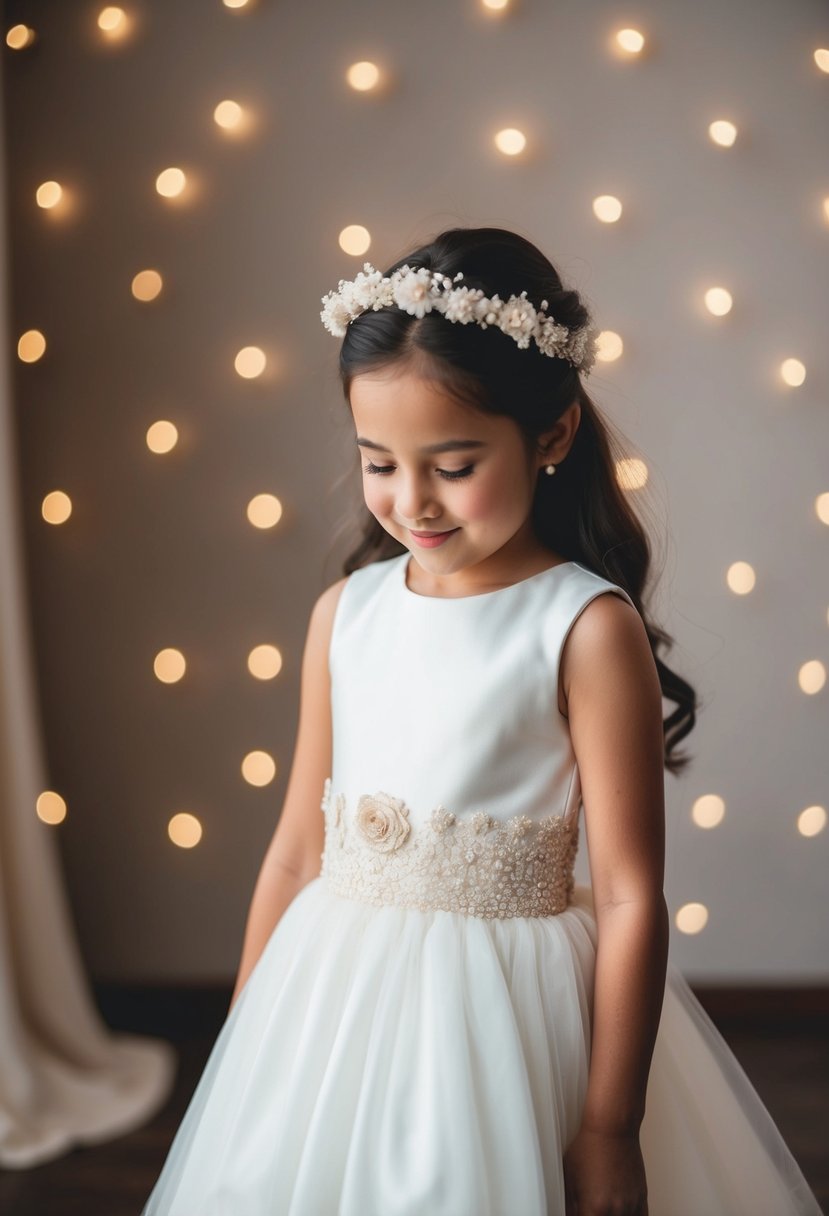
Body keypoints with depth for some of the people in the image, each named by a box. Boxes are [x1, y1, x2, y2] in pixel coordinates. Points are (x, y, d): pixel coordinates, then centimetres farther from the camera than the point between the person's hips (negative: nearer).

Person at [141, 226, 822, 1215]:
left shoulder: (587, 628, -13)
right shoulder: (345, 611, 1)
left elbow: (630, 898, -12)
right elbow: (299, 845, 6)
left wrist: (612, 1130, -10)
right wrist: (245, 1048, 11)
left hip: (505, 1019, -4)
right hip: (333, 1005, 5)